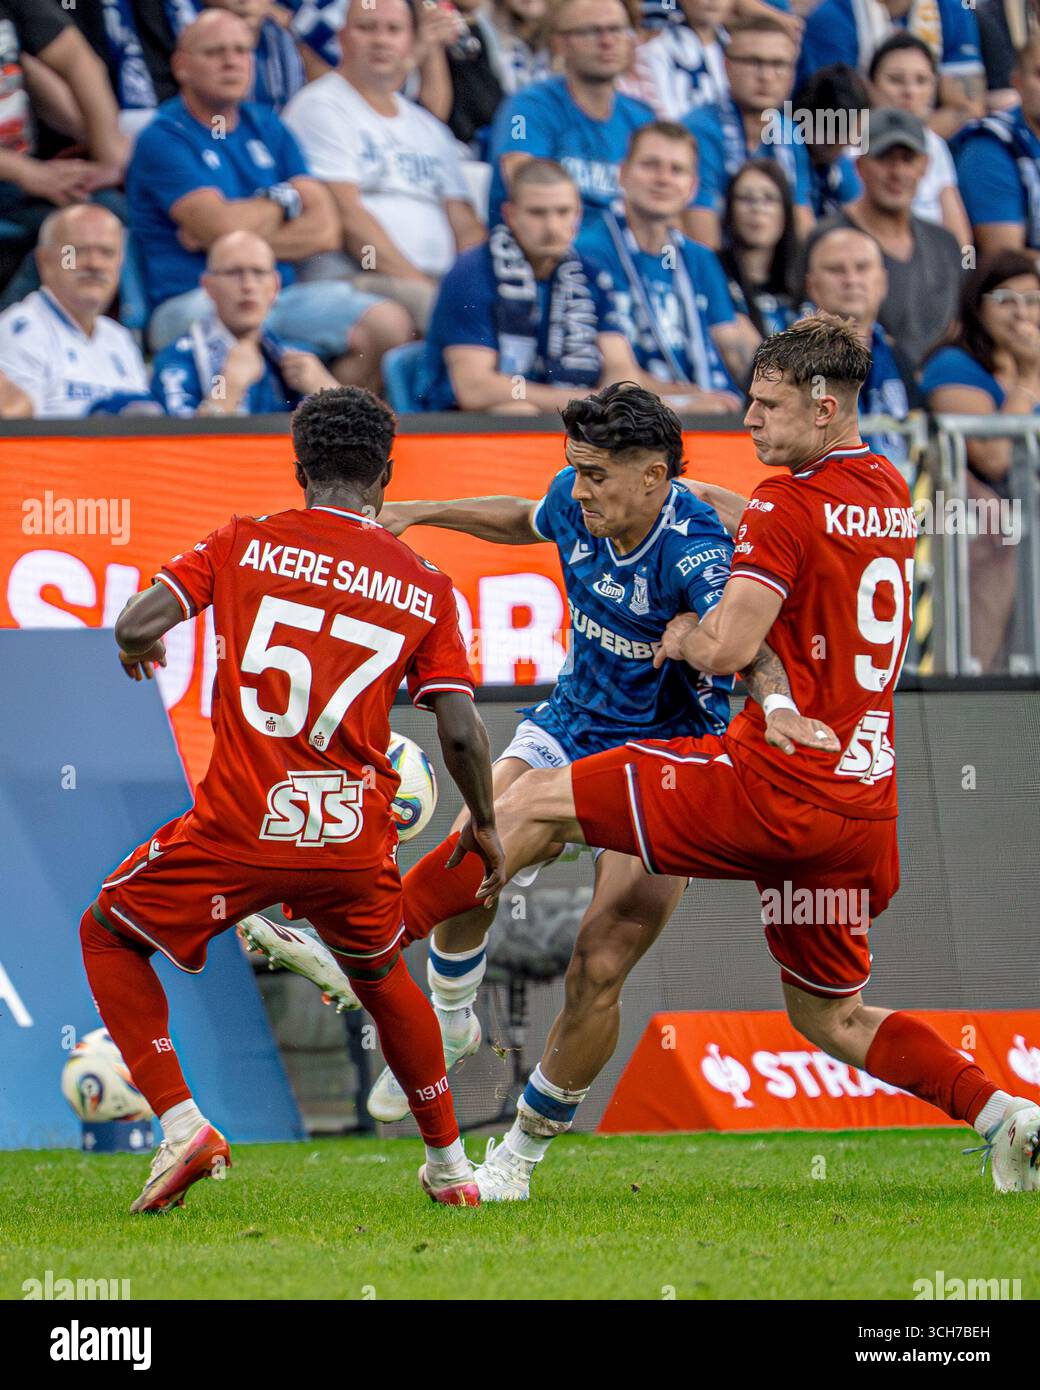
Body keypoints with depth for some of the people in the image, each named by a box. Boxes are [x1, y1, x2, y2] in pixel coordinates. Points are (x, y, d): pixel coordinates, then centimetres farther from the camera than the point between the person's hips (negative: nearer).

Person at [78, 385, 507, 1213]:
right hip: (355, 840, 3)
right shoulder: (426, 587, 6)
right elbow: (461, 732, 2)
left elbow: (135, 628, -4)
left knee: (109, 936, 20)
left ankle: (179, 1123, 4)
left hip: (240, 831, -3)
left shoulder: (246, 544, 3)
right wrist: (487, 827, 19)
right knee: (381, 976, 32)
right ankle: (450, 1163, 37)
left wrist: (139, 647, 21)